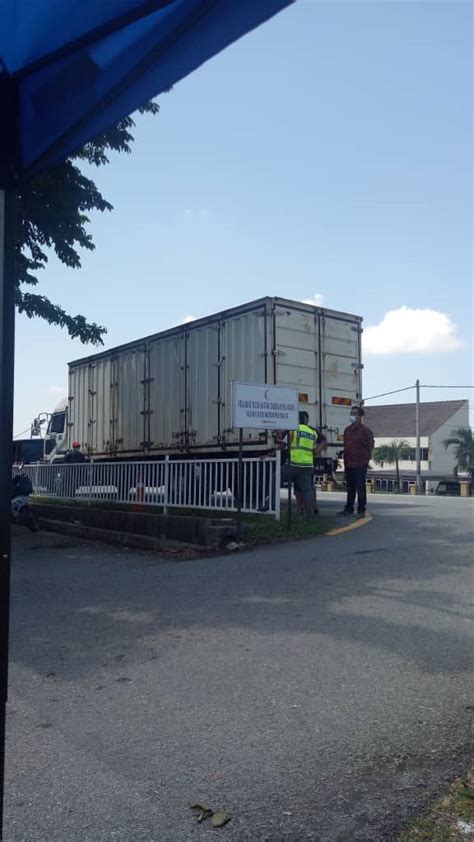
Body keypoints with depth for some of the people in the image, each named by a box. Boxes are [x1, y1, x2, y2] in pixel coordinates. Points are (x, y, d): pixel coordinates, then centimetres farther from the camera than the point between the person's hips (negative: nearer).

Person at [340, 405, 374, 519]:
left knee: (360, 487, -3)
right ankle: (349, 508, 22)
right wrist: (345, 460, 14)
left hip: (360, 464, -7)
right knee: (350, 487, 13)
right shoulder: (347, 430, 14)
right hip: (348, 464, 7)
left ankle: (361, 510, 4)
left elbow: (370, 446, -6)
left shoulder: (365, 430, -7)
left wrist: (365, 460, -9)